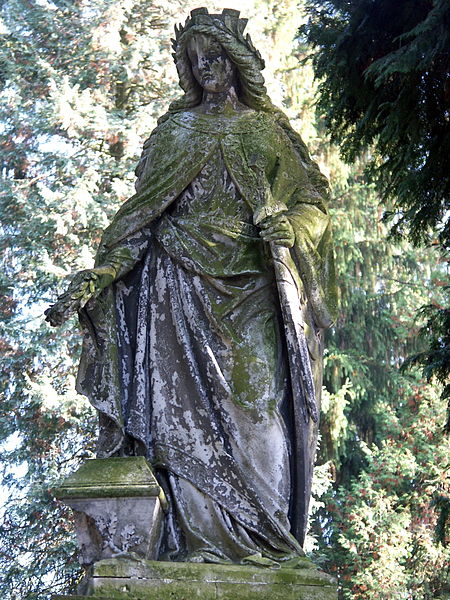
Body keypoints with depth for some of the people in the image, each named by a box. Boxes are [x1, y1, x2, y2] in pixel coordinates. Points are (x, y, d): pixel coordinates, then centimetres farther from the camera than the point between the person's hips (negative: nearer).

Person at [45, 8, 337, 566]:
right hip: (186, 285, 0)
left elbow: (313, 200, 10)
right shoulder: (175, 131, 14)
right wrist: (98, 274, -5)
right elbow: (142, 212, 7)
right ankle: (203, 538, -7)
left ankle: (266, 539, -2)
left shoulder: (270, 130, 15)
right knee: (192, 406, -9)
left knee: (259, 403, -6)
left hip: (255, 288, 0)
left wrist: (291, 227, -14)